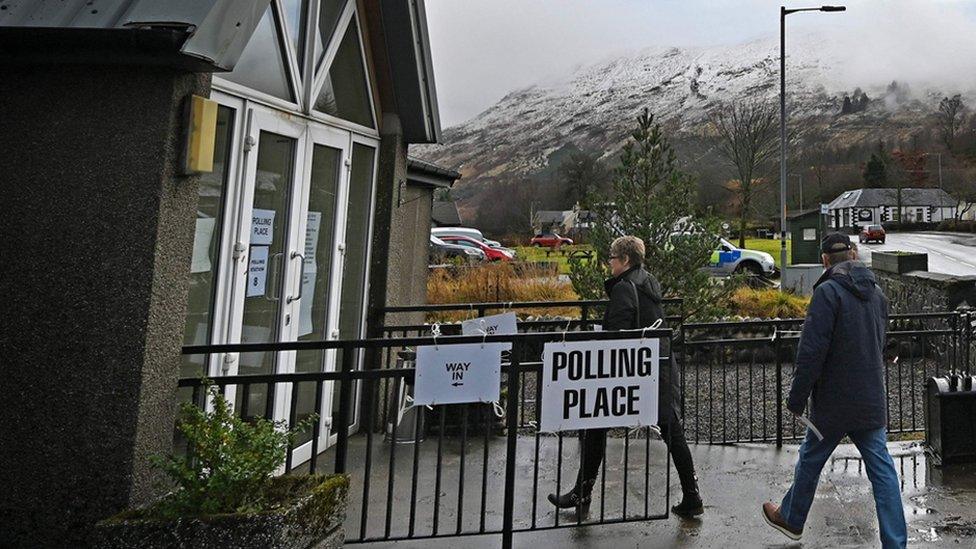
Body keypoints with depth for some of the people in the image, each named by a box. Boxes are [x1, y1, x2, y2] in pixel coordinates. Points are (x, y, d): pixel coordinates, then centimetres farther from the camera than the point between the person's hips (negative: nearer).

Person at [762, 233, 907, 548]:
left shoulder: (828, 291, -17)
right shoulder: (876, 293, 6)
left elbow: (812, 351, -20)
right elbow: (878, 344, 17)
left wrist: (797, 398, -14)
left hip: (834, 401, -5)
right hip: (871, 401, 5)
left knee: (810, 460, 13)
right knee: (882, 469, 9)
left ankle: (791, 520, 32)